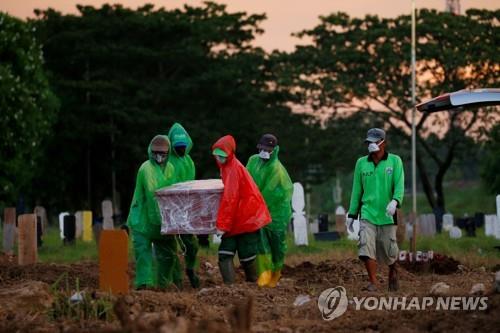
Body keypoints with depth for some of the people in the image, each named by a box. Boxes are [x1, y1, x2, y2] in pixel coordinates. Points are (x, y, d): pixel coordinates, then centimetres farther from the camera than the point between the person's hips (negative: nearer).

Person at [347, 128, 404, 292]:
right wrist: (351, 214, 12)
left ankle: (393, 272, 36)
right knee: (366, 247, -15)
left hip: (387, 215, -1)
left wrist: (395, 201, -28)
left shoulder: (395, 161, 1)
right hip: (367, 214, 1)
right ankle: (373, 282, -8)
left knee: (389, 250, 5)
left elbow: (399, 185, -8)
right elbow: (357, 190, 13)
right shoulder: (361, 163, 9)